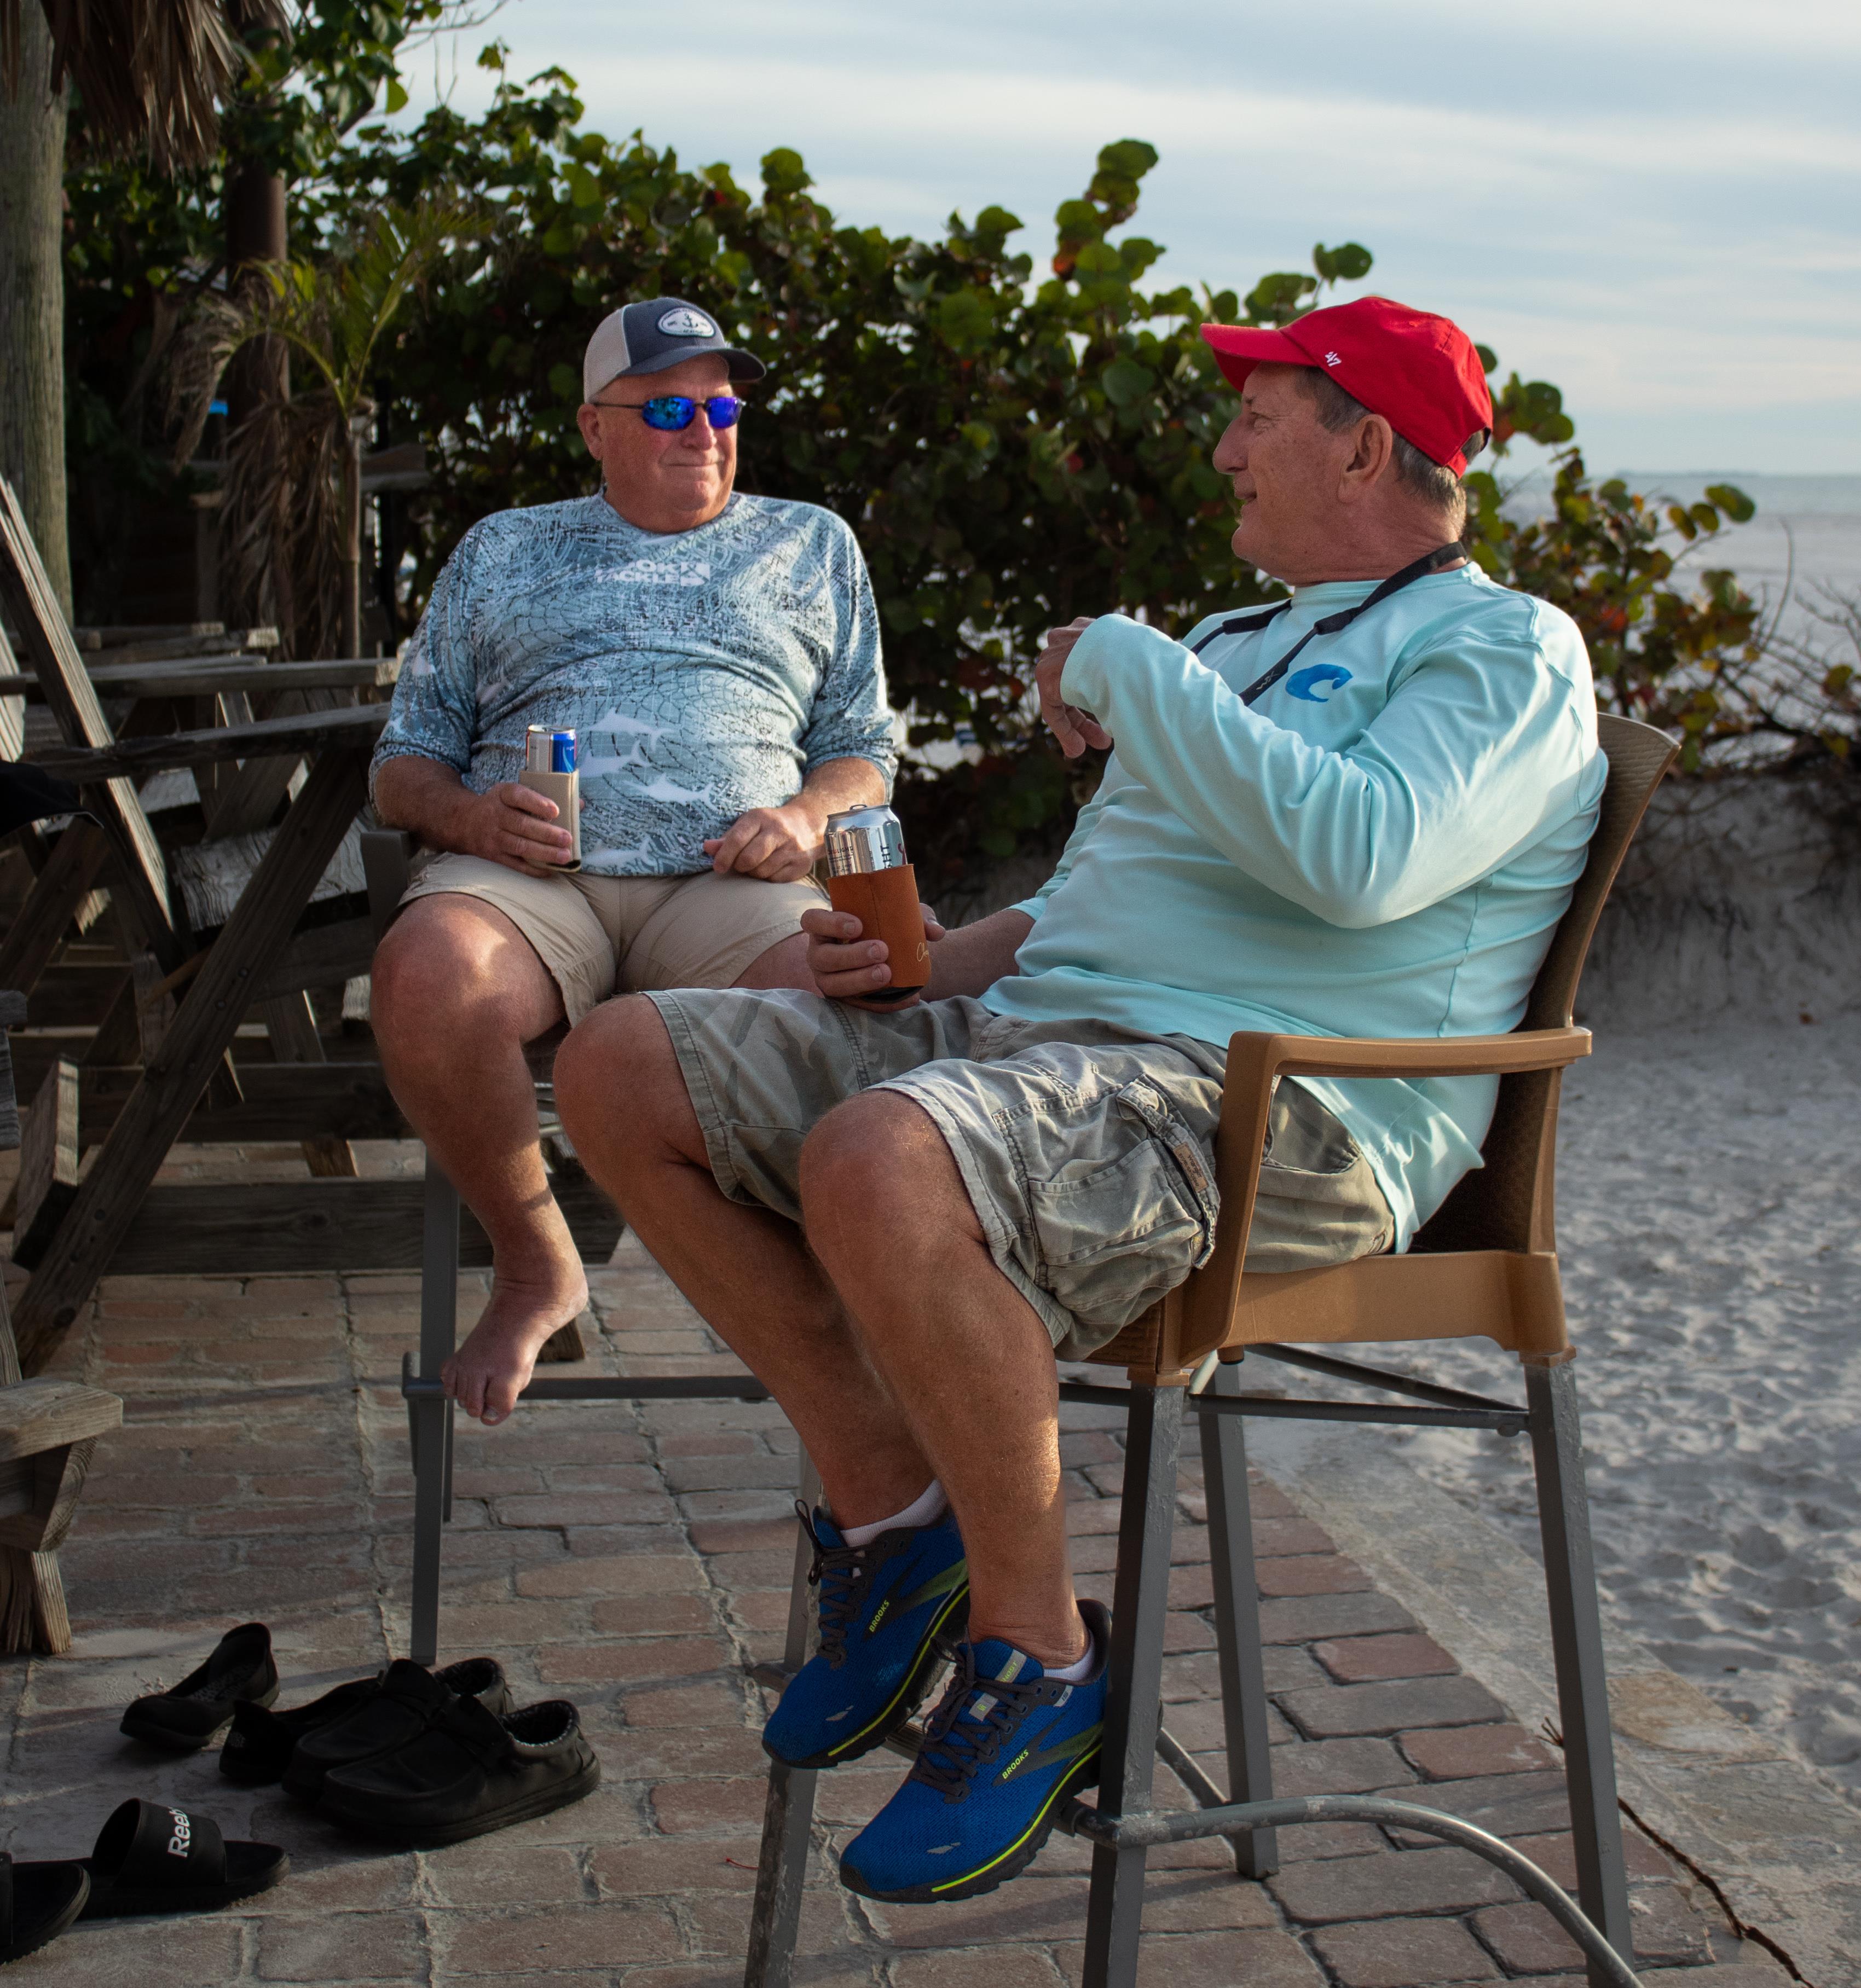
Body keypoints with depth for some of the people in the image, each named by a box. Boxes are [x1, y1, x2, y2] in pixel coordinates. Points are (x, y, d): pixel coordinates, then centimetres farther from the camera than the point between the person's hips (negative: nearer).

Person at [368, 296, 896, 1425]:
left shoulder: (811, 546, 27)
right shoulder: (500, 551, 26)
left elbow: (865, 752, 24)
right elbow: (406, 766, 21)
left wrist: (808, 814, -1)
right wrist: (468, 816, -4)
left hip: (727, 883, 0)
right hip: (529, 873, 1)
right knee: (424, 974, -37)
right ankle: (536, 1267, -13)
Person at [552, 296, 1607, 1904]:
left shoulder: (1504, 651, 0)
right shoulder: (1239, 646, 28)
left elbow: (1361, 858, -22)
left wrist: (1127, 670, -11)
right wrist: (934, 960, 13)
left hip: (1262, 1102, -9)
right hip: (1028, 1032, 9)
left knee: (877, 1165, -38)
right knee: (622, 1073, -2)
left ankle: (1036, 1652, -17)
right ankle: (889, 1502, 2)